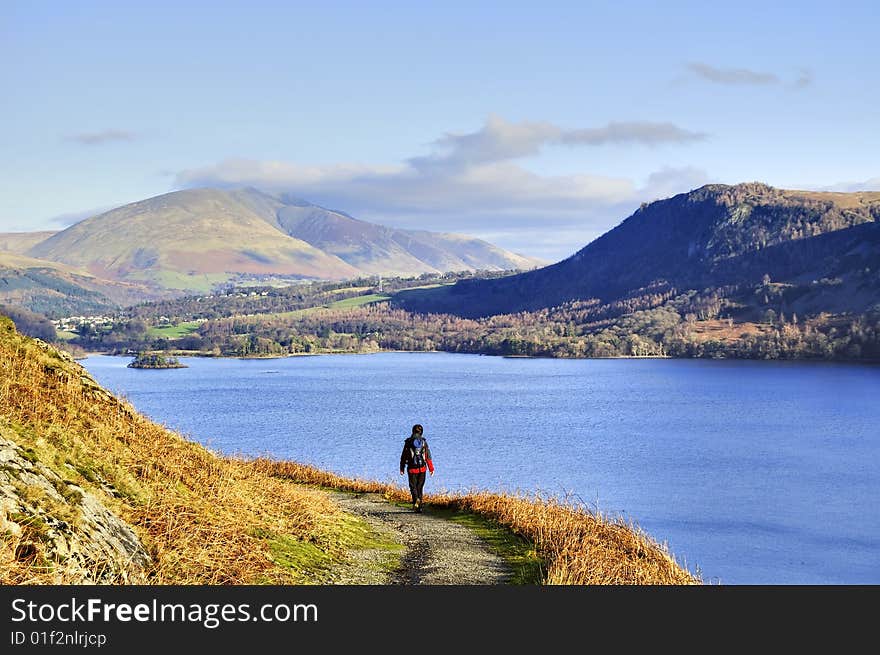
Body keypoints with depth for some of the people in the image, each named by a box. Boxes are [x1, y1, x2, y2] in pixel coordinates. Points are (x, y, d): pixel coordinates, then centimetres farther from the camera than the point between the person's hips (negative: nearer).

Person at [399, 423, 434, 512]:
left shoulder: (408, 442, -2)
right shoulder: (424, 442, 0)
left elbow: (403, 456, 1)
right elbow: (428, 456, -2)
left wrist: (402, 468, 8)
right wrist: (431, 468, 2)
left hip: (412, 469, -1)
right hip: (422, 469, 1)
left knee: (413, 486, 7)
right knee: (420, 487, 12)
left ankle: (416, 499, -22)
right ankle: (419, 507, 12)